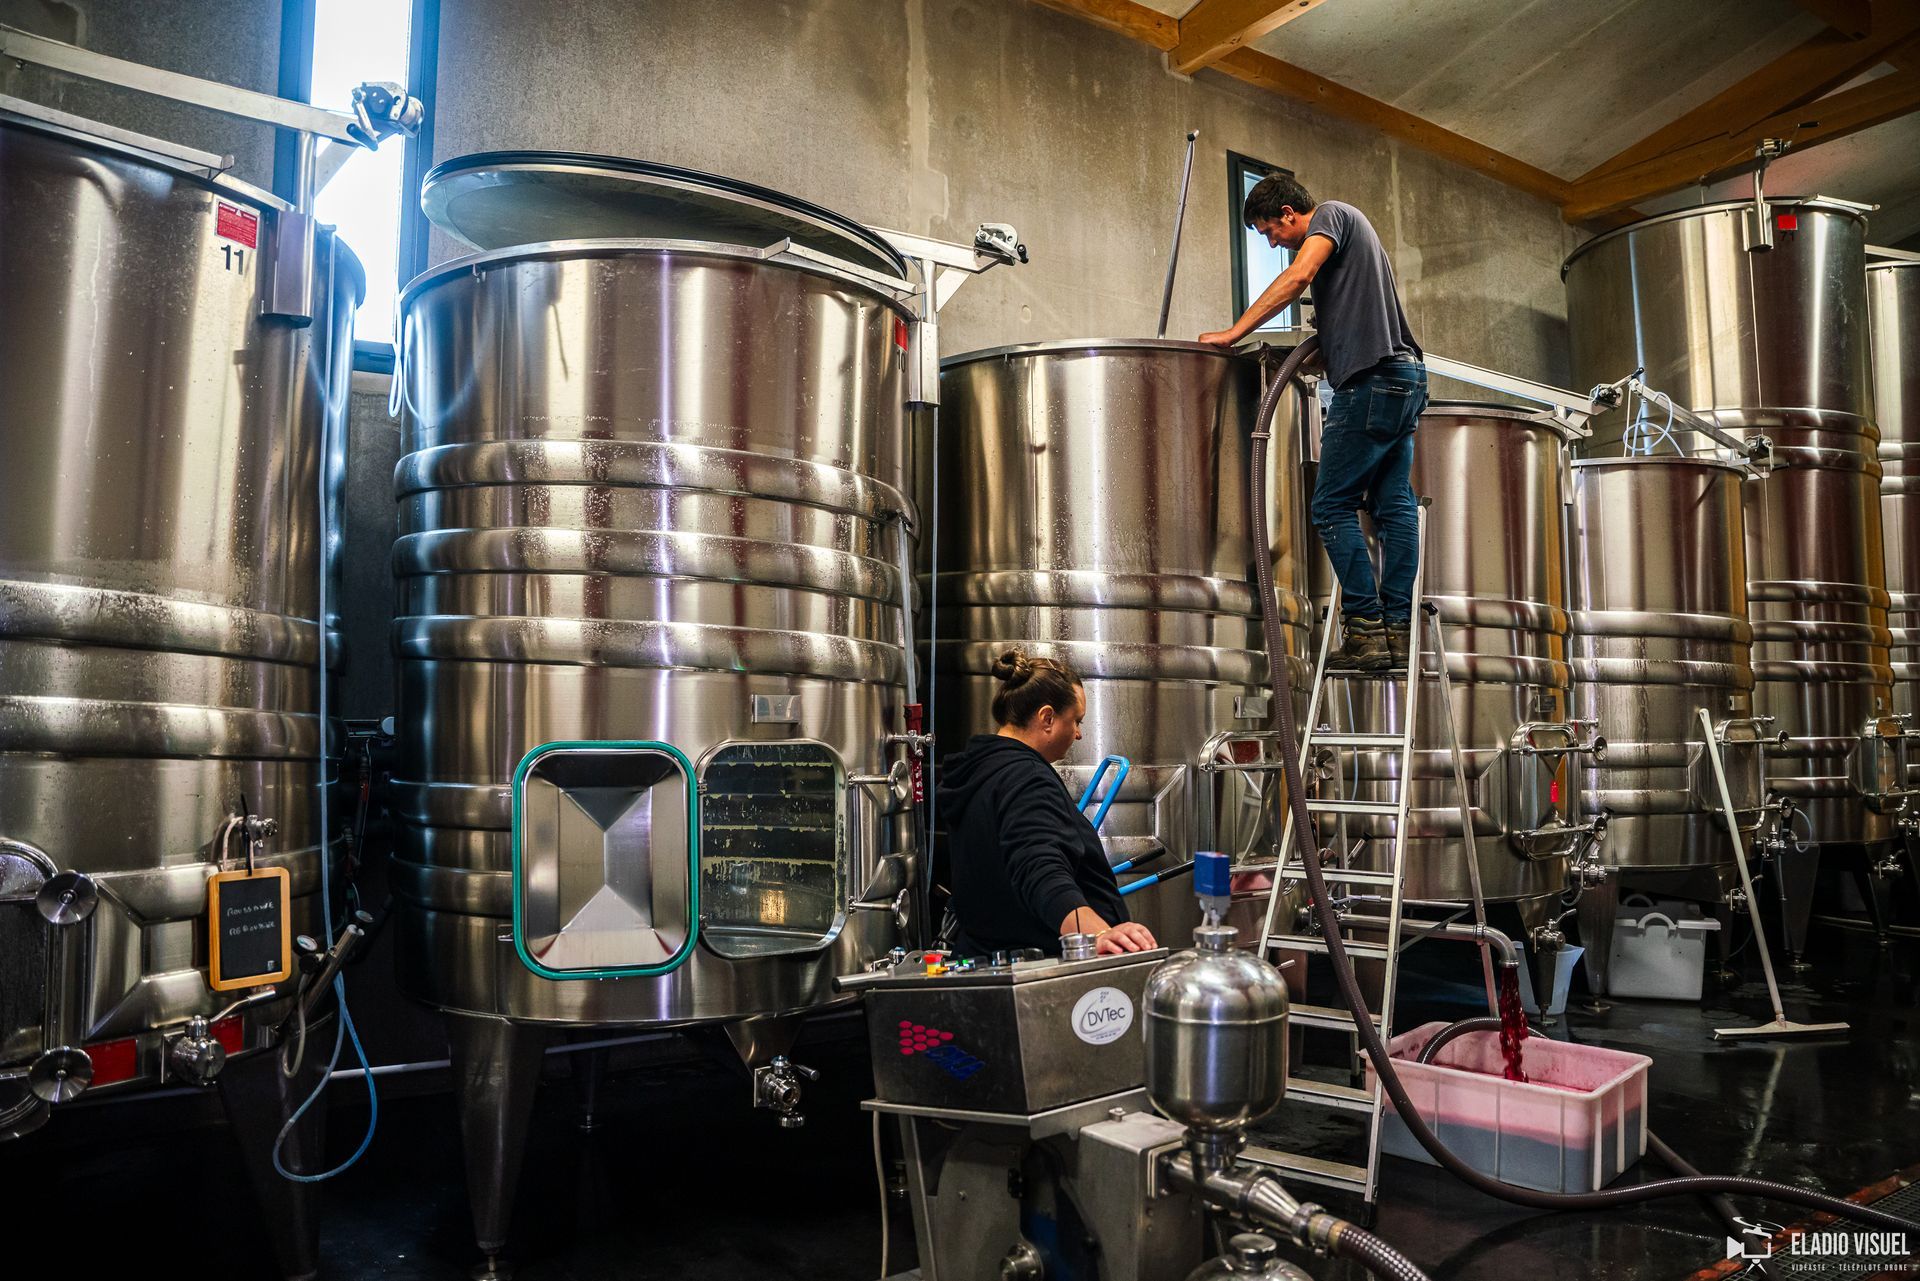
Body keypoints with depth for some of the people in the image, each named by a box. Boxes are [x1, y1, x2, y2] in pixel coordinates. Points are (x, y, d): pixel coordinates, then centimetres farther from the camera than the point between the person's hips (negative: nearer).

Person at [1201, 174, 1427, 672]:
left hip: (1372, 376, -10)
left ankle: (1366, 629, -12)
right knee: (1394, 504, 5)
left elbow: (1298, 276, -16)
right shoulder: (1353, 231, 29)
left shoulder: (1331, 213, 1)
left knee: (1332, 506, -9)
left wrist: (1233, 333, -18)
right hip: (1405, 374, 10)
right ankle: (1399, 629, 5)